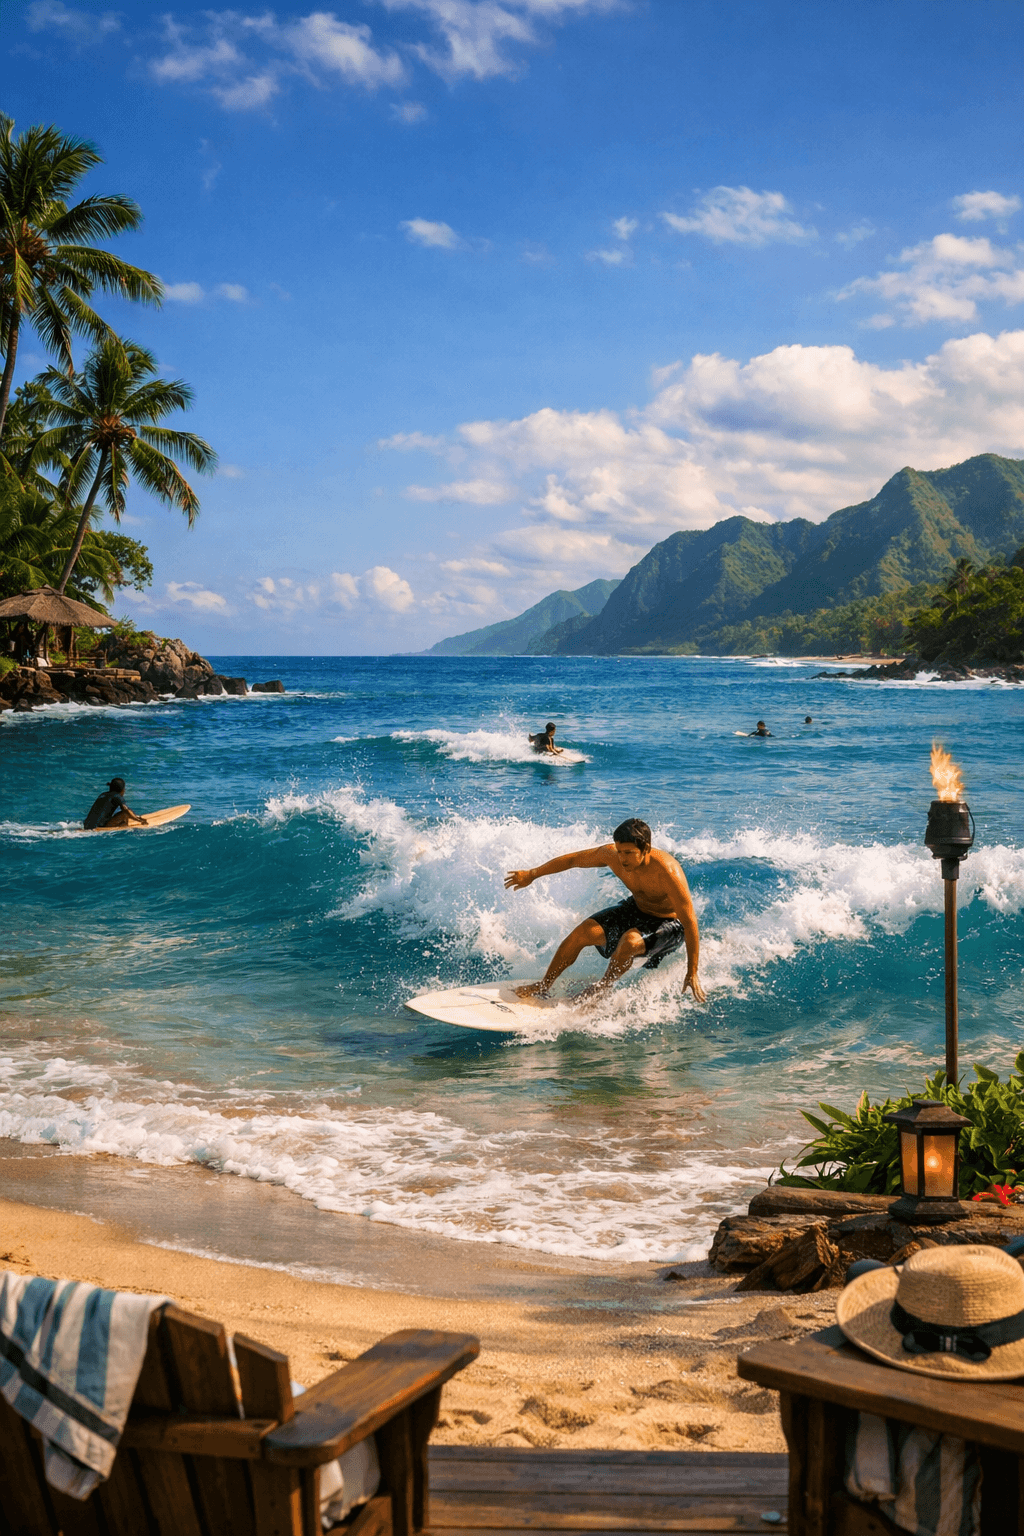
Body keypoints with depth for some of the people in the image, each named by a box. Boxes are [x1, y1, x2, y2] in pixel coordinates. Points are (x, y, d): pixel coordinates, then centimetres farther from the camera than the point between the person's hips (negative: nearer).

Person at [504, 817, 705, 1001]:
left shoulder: (667, 872, -37)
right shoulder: (611, 854, -20)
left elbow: (690, 922, -32)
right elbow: (573, 859, -3)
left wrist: (692, 973, -30)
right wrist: (532, 874, 5)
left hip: (670, 924, -6)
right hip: (636, 909, 6)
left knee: (630, 941, -33)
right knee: (583, 932, -8)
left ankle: (602, 988, -4)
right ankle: (545, 985, 10)